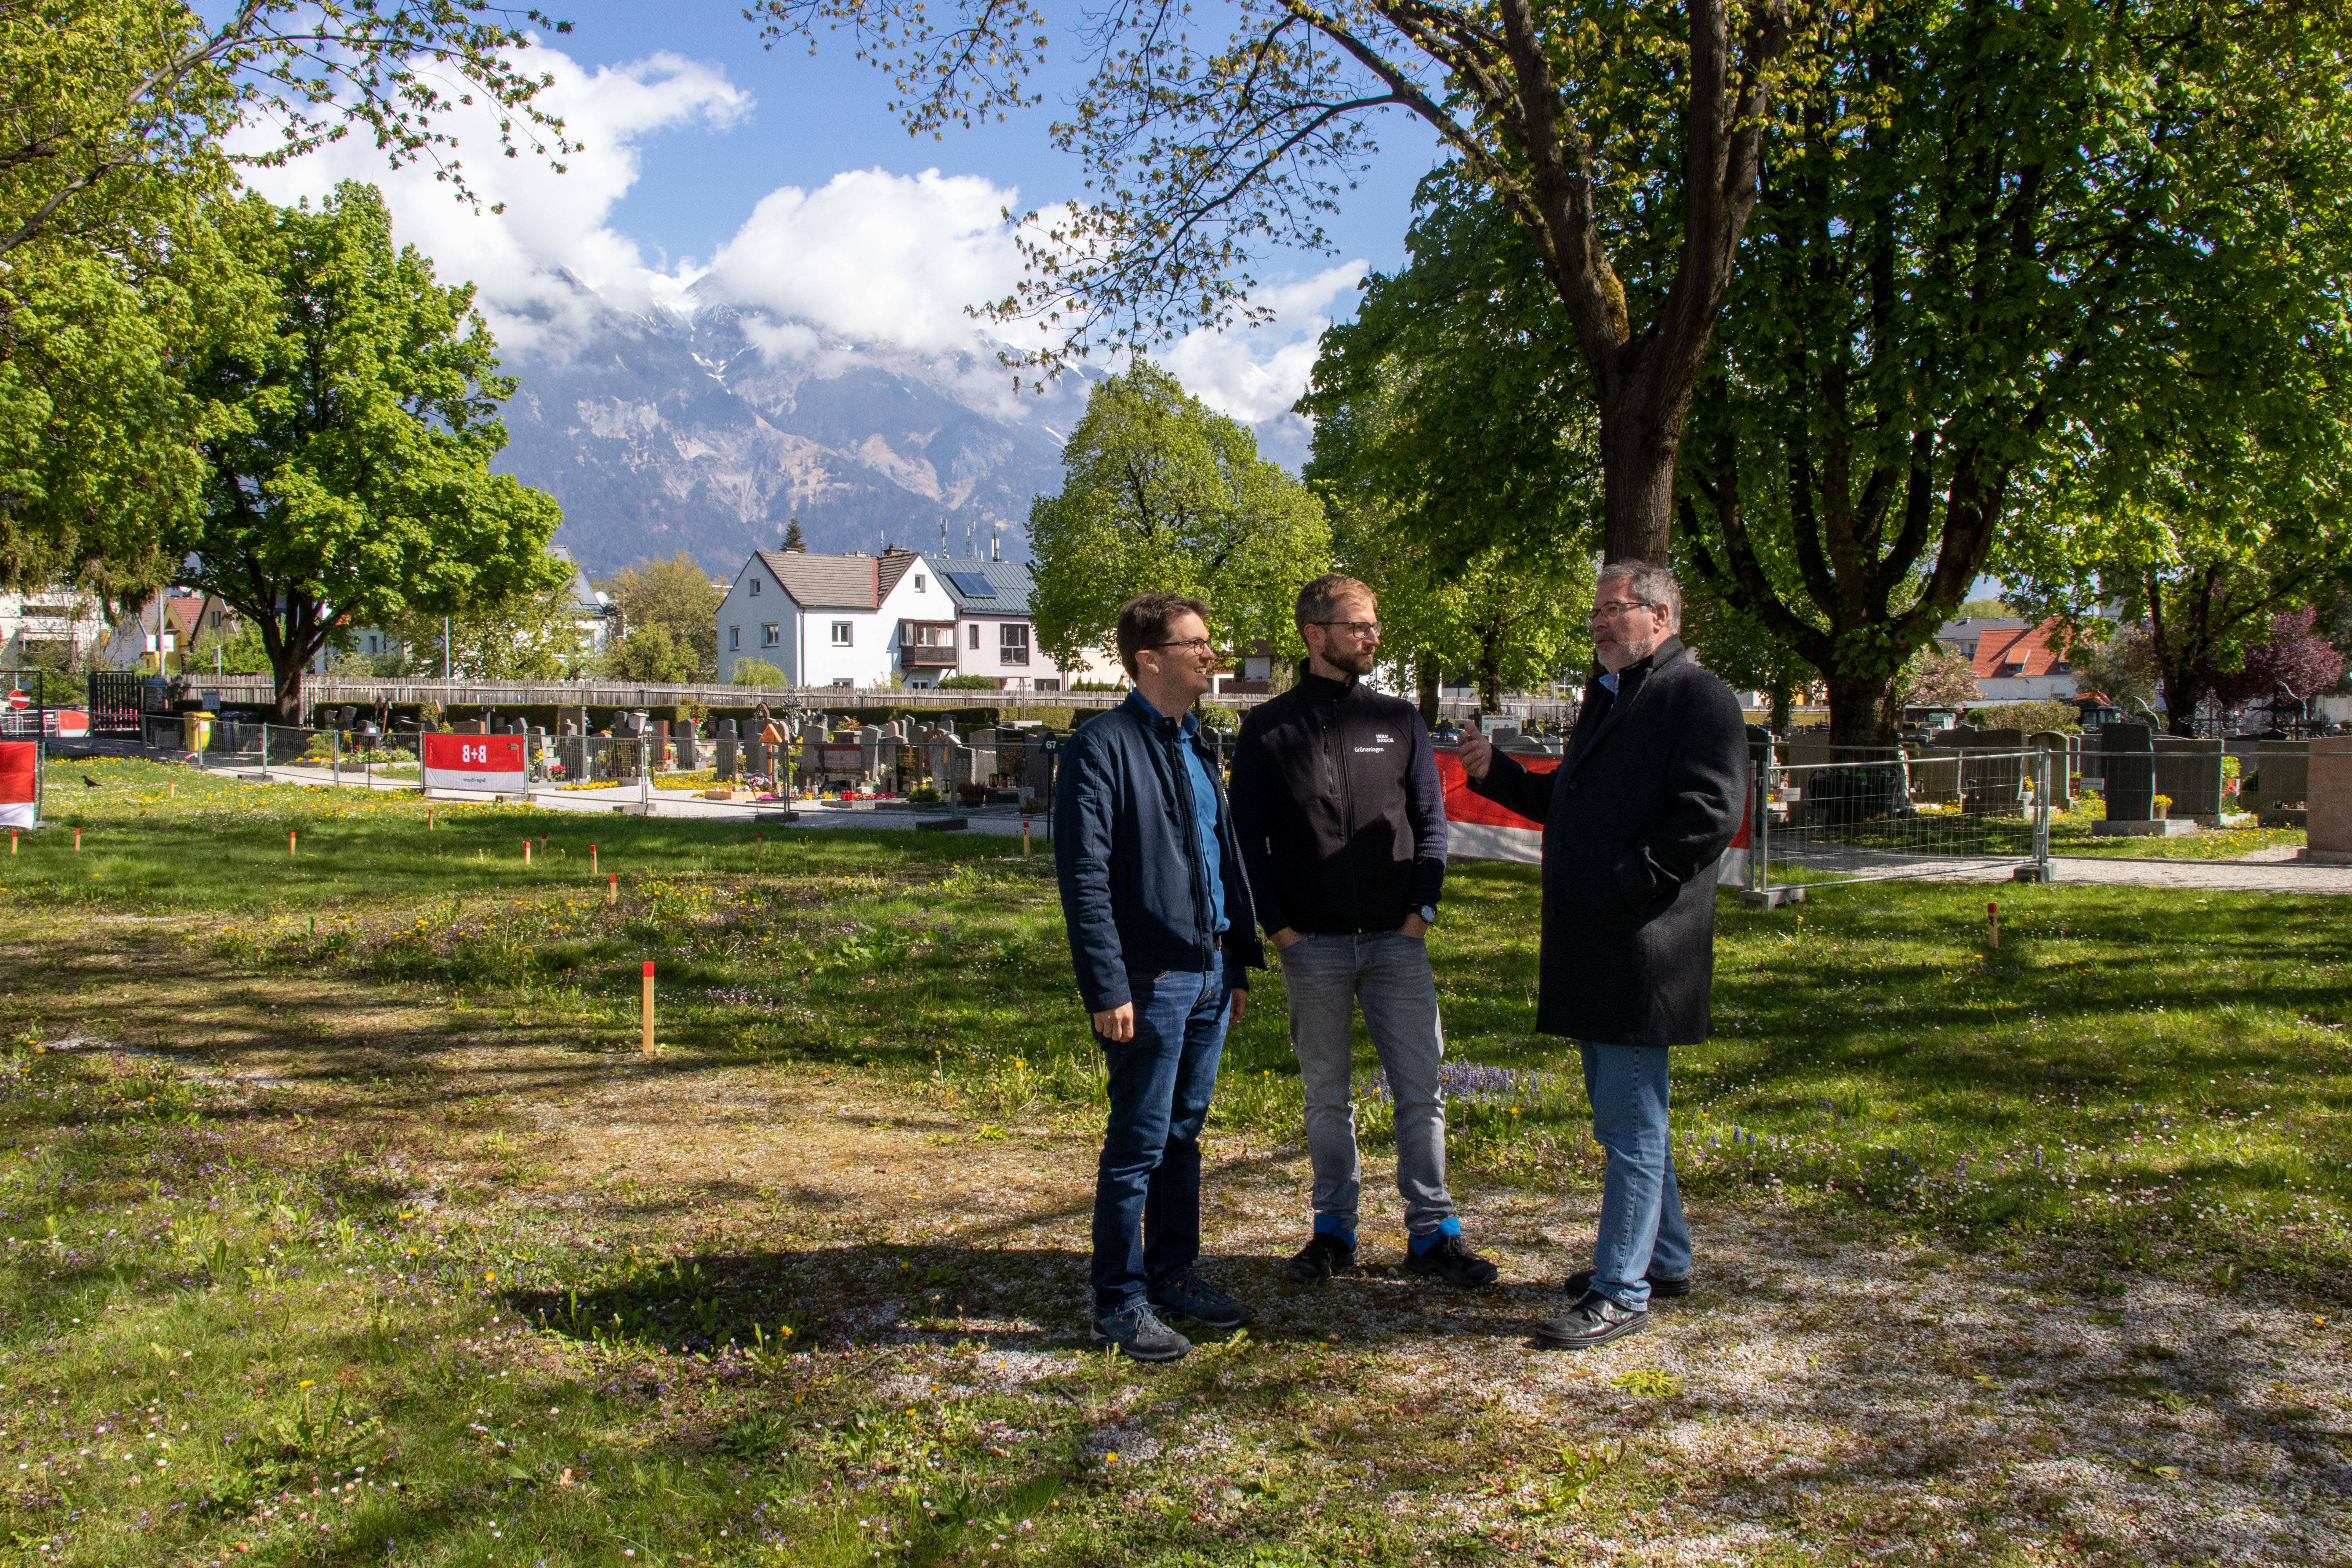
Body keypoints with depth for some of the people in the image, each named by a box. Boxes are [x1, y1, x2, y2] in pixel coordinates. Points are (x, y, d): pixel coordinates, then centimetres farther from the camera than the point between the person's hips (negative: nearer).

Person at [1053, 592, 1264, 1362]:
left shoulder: (1196, 745, 15)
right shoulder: (1103, 748, -11)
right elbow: (1084, 877, -14)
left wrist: (1240, 962, 16)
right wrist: (1108, 989, -18)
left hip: (1209, 973, 8)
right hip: (1149, 980, -8)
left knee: (1184, 1132, 16)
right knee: (1139, 1144, 0)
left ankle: (1176, 1273, 28)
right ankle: (1121, 1303, 11)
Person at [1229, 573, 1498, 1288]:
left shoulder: (1398, 720, 8)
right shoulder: (1269, 727, 2)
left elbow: (1431, 821, 9)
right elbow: (1247, 837, 3)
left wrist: (1420, 911, -2)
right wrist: (1278, 926, -4)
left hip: (1397, 941, 1)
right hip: (1312, 946, -1)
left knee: (1420, 1090, 1)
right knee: (1326, 1096, 9)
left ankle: (1432, 1232, 12)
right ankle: (1334, 1229, 21)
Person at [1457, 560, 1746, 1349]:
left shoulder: (1698, 698, -9)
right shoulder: (1606, 696, 21)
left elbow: (1711, 811, -20)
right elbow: (1566, 802, 27)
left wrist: (1627, 884, -22)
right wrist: (1495, 773, 13)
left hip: (1644, 948, -10)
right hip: (1591, 944, 10)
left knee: (1631, 1122, -4)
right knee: (1622, 1112, 18)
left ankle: (1621, 1291, 4)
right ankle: (1664, 1258, 32)